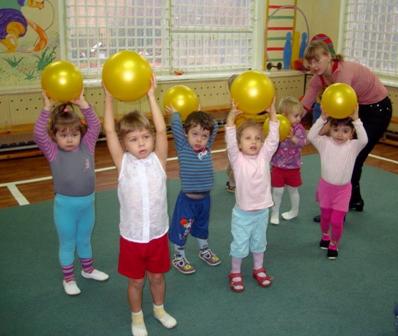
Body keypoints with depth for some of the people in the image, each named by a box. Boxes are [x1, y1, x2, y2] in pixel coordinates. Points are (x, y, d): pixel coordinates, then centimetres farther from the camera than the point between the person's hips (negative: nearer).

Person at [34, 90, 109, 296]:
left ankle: (88, 270, 44)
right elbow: (39, 134, -27)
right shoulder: (53, 152, -12)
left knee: (85, 240, 24)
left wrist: (83, 104, -24)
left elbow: (95, 126, -15)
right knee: (67, 244, 14)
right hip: (65, 205, -3)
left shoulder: (87, 146, -5)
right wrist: (47, 108, -32)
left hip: (88, 203, 3)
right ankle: (68, 279, 32)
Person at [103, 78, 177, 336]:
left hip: (158, 234, 1)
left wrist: (151, 96, -22)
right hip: (132, 237, -1)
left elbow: (161, 131, -20)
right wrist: (109, 97, -20)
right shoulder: (123, 163, -11)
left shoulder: (158, 160, -9)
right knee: (136, 281, 17)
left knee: (157, 277, 21)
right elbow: (109, 131, -18)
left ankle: (159, 309, 48)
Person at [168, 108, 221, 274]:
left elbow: (214, 126, 3)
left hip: (205, 198, 5)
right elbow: (176, 125, -20)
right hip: (187, 198, -4)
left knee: (202, 227, 25)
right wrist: (174, 113, -5)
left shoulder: (207, 148, -3)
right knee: (182, 229, 8)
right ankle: (178, 257, 28)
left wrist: (203, 117, 11)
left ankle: (204, 251, 46)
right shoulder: (183, 148, -13)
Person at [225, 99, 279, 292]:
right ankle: (235, 273, 31)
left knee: (259, 243, 22)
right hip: (242, 212, -3)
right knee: (239, 245, 11)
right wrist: (232, 115, -39)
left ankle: (258, 269, 42)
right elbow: (230, 141, -28)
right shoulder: (237, 159, -14)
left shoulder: (264, 156, -6)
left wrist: (272, 110, -25)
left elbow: (274, 138, -16)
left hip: (262, 211, 3)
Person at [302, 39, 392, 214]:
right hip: (358, 108, 8)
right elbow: (303, 107, -15)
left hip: (378, 108, -8)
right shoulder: (318, 78, -11)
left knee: (354, 157, -7)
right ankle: (355, 200, 33)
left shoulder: (344, 71, -34)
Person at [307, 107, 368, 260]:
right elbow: (311, 136, -26)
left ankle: (334, 244, 25)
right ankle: (325, 236, 47)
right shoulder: (325, 143, -11)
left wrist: (356, 120, -38)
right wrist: (322, 117, -33)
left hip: (343, 189, -1)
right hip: (325, 186, 1)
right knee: (325, 216, 19)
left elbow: (364, 140, -33)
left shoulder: (353, 146, -12)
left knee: (337, 220, 0)